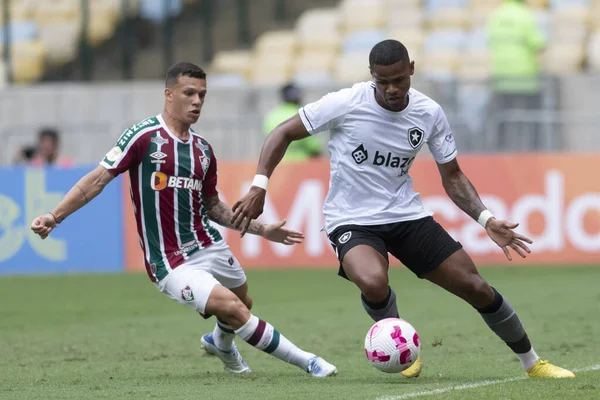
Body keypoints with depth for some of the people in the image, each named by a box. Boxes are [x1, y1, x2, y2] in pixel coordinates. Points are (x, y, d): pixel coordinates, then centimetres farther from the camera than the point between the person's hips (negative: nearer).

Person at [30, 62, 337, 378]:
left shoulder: (203, 150, 9)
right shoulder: (144, 137, -10)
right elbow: (98, 180, -10)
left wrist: (263, 230, 14)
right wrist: (54, 217, -18)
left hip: (208, 246, 7)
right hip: (170, 262, -7)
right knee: (233, 309, -19)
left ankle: (221, 343, 55)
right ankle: (306, 361, -8)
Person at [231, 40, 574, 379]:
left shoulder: (430, 114, -5)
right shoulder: (346, 104, -16)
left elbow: (452, 177, 5)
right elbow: (284, 134, -6)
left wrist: (487, 219, -10)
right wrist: (259, 186, -18)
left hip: (406, 213, 3)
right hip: (352, 221, -3)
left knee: (475, 287, -3)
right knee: (373, 283, -36)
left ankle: (532, 362, 20)